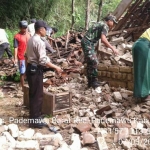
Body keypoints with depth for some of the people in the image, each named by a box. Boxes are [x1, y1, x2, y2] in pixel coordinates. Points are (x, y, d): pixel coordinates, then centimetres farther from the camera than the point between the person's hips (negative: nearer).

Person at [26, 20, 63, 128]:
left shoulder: (31, 40, 10)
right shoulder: (40, 42, -19)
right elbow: (43, 60, -24)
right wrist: (55, 67, -16)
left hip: (31, 68, 10)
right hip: (36, 70, -10)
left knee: (33, 94, 19)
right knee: (38, 95, 0)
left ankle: (34, 116, 33)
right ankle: (35, 120, 9)